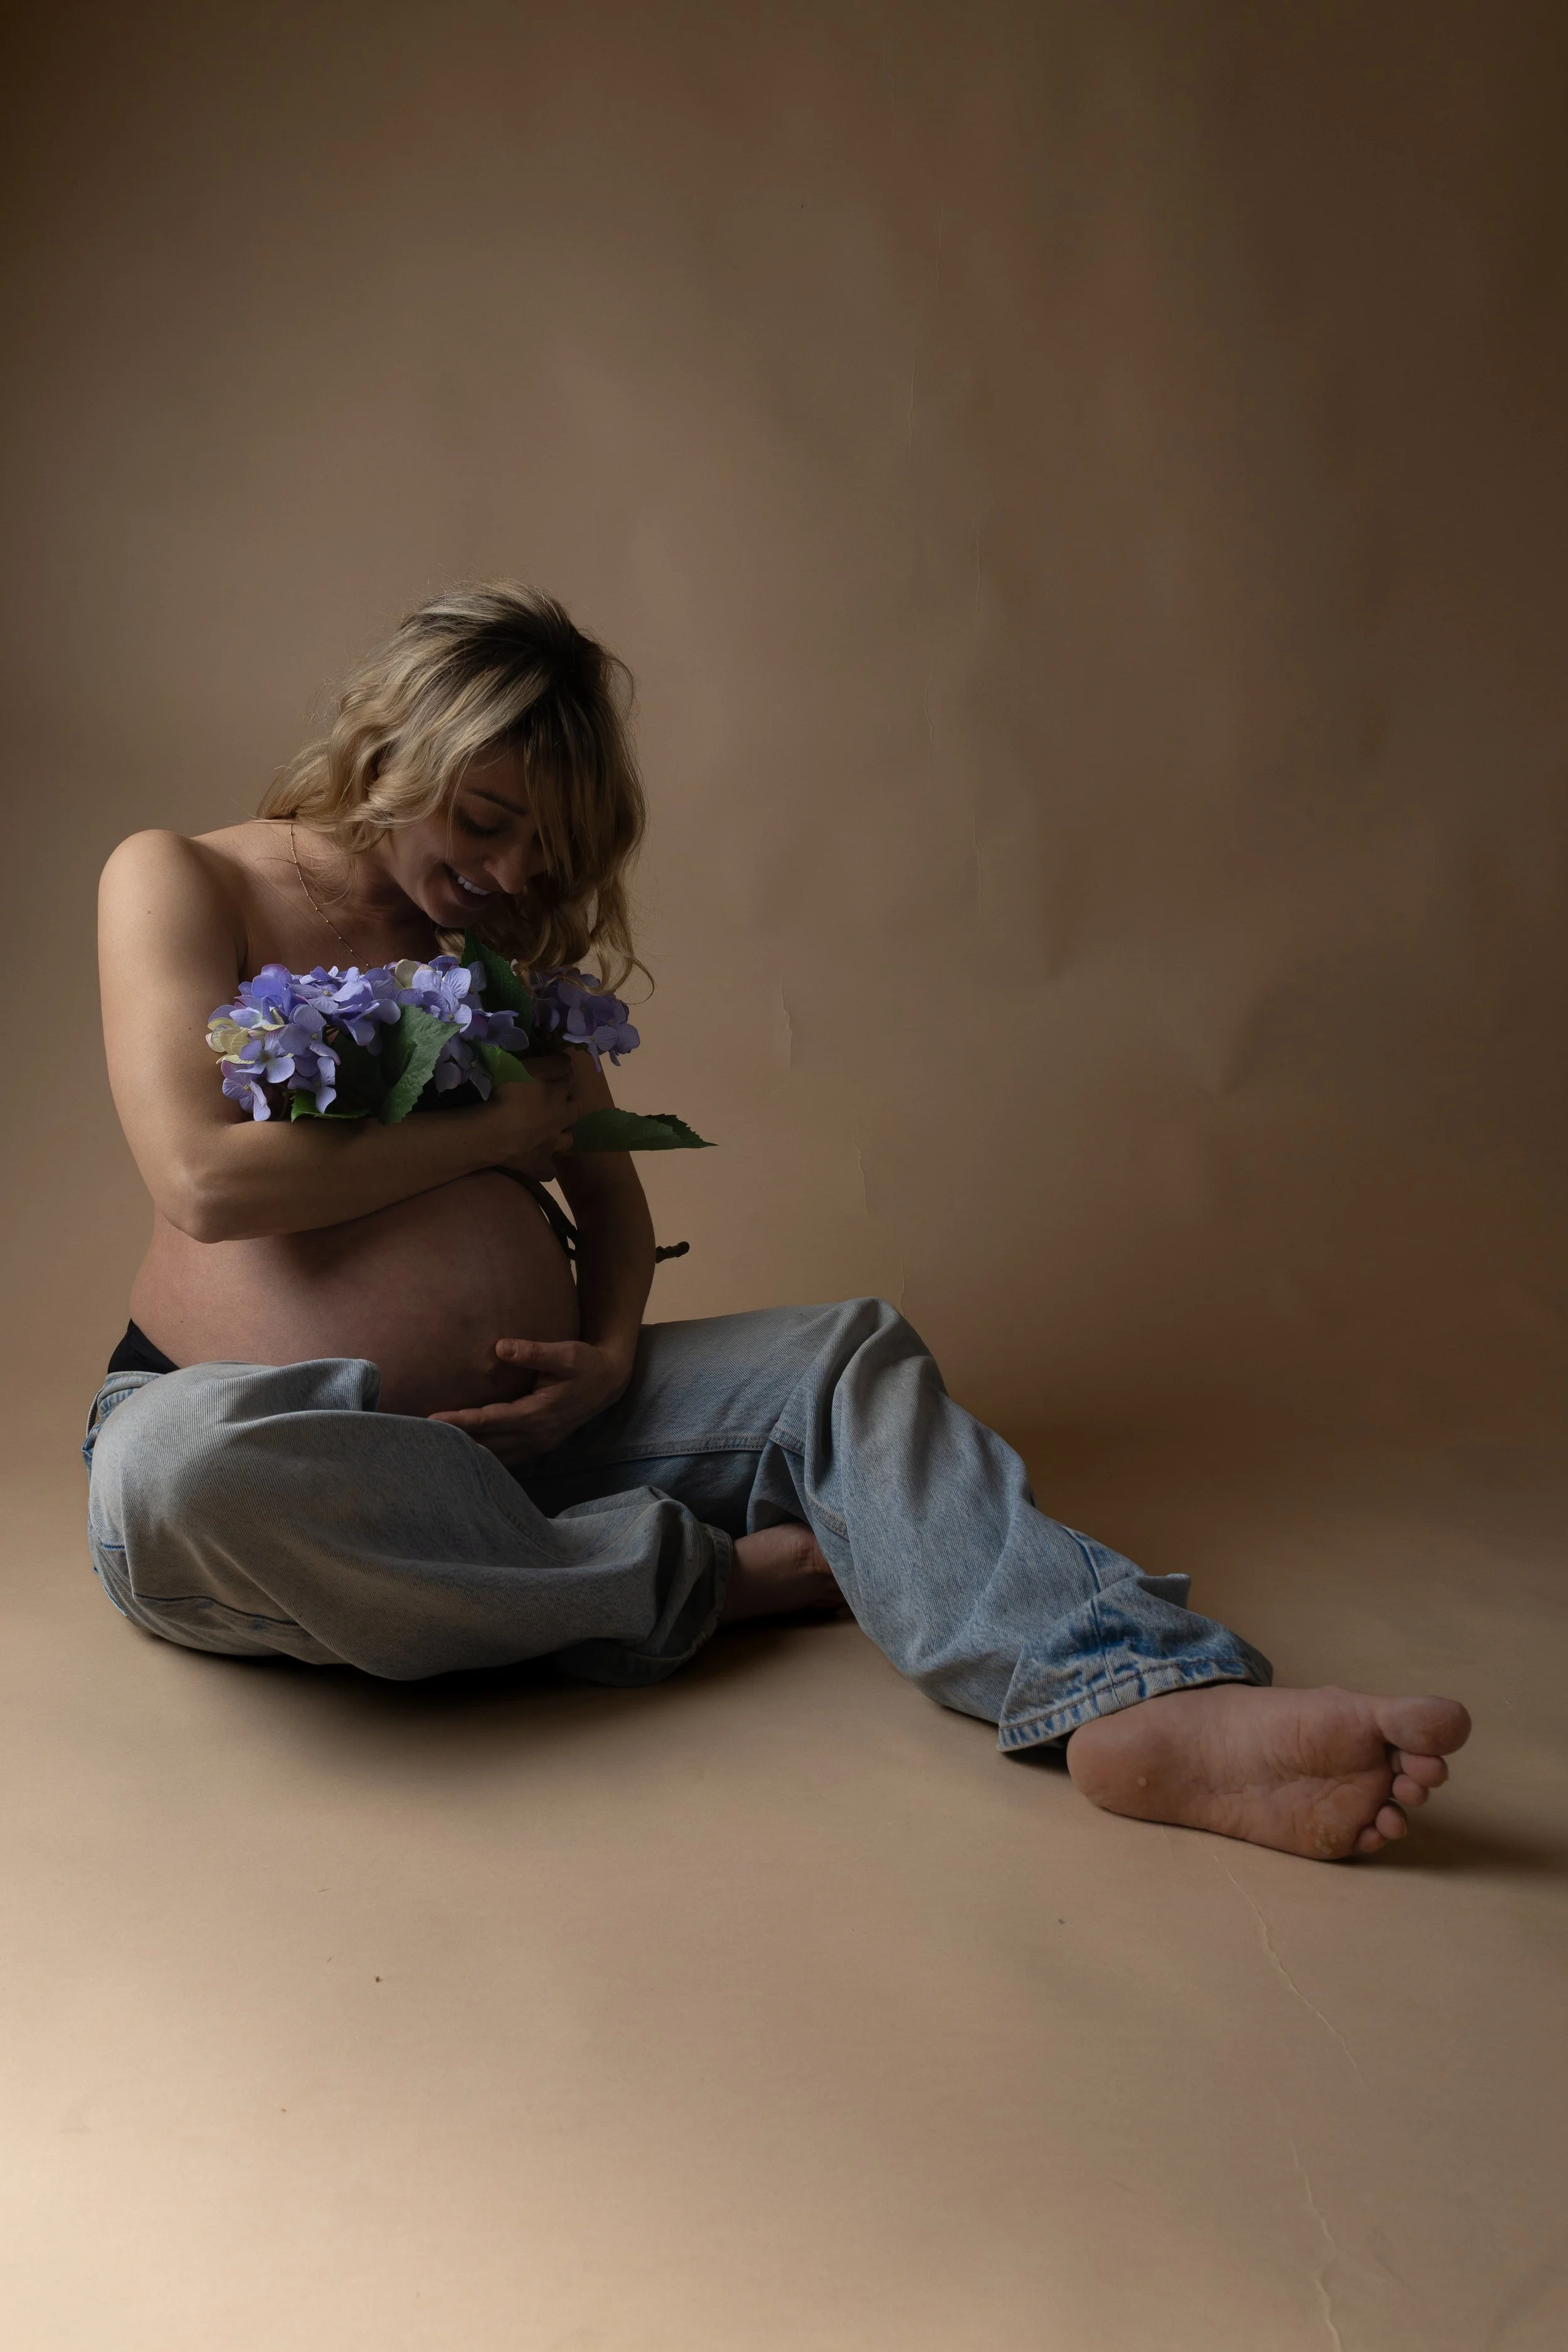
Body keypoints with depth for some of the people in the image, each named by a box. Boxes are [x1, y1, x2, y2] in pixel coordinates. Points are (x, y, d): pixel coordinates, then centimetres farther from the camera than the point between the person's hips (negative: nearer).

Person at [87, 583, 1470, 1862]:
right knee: (181, 1467, -42)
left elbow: (609, 1183, 15)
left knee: (850, 1360, -14)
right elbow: (203, 1178, -17)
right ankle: (699, 1575, -24)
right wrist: (489, 1134, -9)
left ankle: (1145, 1702, -37)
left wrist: (611, 1354, -6)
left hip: (504, 1425, 5)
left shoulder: (504, 939, 14)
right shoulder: (181, 882, -3)